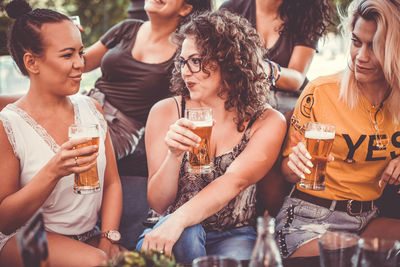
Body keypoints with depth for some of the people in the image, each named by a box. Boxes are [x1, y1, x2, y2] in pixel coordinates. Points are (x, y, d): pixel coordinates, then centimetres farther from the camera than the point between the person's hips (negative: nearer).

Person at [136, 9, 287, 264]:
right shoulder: (165, 112, -3)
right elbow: (158, 203, -4)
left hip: (233, 236, 0)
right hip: (179, 233, 0)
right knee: (185, 234, -33)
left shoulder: (269, 122, -6)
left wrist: (178, 219, -37)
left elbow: (234, 181, -22)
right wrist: (174, 156, -23)